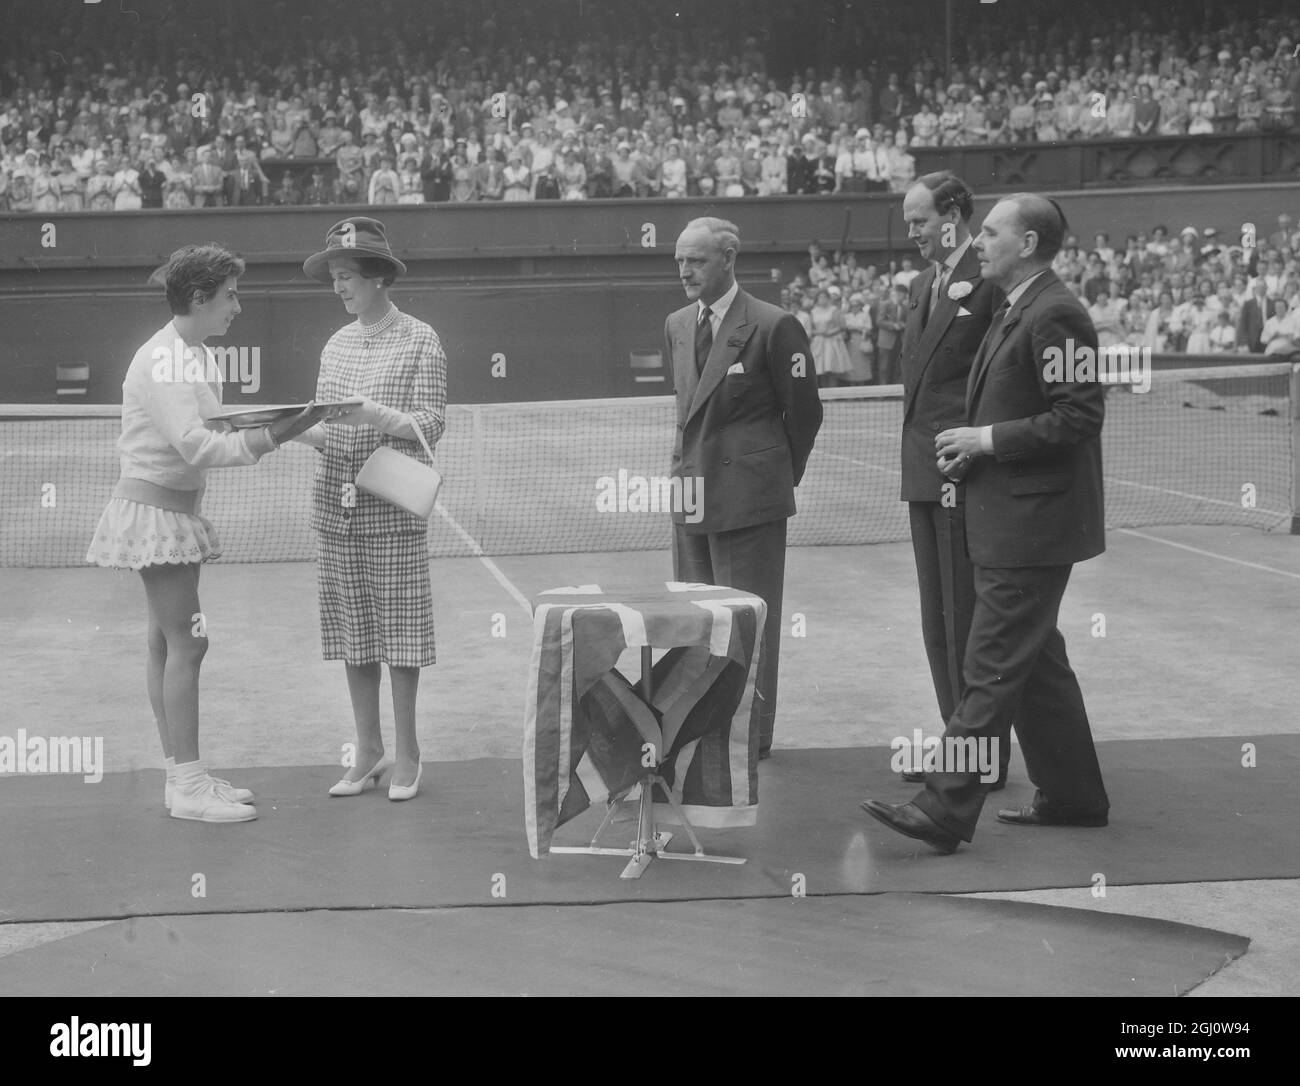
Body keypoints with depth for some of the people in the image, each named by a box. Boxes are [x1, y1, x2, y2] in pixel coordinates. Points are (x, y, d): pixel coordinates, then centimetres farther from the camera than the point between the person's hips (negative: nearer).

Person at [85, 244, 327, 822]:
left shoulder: (197, 356, 11)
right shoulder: (162, 361, -19)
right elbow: (196, 447, -26)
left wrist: (269, 426, -4)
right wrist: (273, 436, -26)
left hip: (179, 508, 10)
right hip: (153, 508, -10)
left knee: (168, 643, 12)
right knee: (186, 642, -8)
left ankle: (182, 774, 17)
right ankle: (188, 785, -3)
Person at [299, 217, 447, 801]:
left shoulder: (419, 341, -2)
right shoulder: (336, 344, 13)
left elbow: (430, 426, -9)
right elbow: (328, 434, 14)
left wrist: (372, 411, -23)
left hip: (392, 507, -5)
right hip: (335, 505, 5)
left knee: (398, 630, -1)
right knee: (352, 632, 7)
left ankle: (406, 752, 9)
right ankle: (369, 752, 16)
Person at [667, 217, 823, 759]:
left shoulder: (774, 328, -10)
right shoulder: (677, 326, 11)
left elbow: (804, 411, -3)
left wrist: (784, 476, 5)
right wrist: (691, 462, 15)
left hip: (749, 497, -7)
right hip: (691, 492, 7)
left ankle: (752, 735, 8)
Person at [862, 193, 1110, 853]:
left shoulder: (1055, 315, -16)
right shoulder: (1013, 313, 16)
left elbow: (1079, 416, -22)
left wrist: (988, 439, -18)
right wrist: (971, 446, 7)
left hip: (1032, 524, -10)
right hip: (1006, 520, 10)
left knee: (991, 669, -9)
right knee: (1036, 664, 16)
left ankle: (945, 811, -8)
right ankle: (1073, 798, 25)